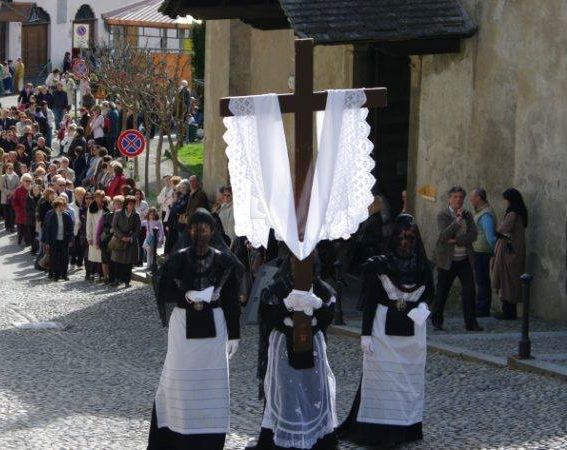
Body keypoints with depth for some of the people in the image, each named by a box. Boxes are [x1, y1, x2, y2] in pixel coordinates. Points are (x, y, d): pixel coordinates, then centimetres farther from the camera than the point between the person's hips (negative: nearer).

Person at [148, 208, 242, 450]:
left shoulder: (223, 261, -1)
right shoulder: (178, 260, -1)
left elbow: (232, 300, 2)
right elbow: (162, 291, -3)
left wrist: (233, 334, 2)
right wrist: (187, 295, -19)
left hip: (213, 326, 0)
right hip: (184, 325, 0)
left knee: (211, 382, 1)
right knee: (181, 380, 2)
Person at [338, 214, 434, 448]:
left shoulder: (422, 266, 4)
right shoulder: (378, 265, -5)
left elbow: (429, 292, 18)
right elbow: (369, 302, -5)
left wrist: (422, 306, -5)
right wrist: (366, 334, -10)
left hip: (412, 332, 3)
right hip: (383, 331, -3)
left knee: (410, 381, 6)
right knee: (381, 379, -4)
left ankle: (407, 427, 13)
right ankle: (377, 430, 0)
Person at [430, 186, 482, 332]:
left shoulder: (468, 215, 8)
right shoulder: (443, 215, -4)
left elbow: (473, 235, -3)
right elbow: (444, 235, -19)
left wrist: (456, 241, -15)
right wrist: (458, 220, -23)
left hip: (465, 260, 3)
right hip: (447, 260, -3)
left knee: (469, 291, -4)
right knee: (442, 292, 4)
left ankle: (471, 322, 0)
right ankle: (436, 321, 17)